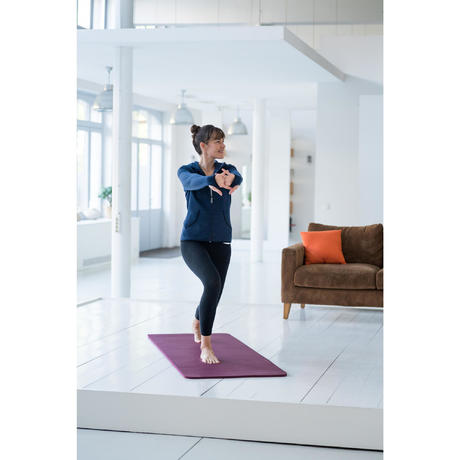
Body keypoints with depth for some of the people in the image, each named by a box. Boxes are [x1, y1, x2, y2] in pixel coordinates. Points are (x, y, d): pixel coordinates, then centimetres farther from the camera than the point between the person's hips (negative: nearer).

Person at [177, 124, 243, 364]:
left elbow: (237, 178, -23)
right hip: (193, 240, -4)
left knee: (213, 294, 10)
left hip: (220, 242, 4)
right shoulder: (186, 171, -5)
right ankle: (205, 345, -20)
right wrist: (213, 180, -54)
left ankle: (197, 321, 47)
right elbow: (193, 181, -30)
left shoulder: (227, 168, 2)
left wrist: (230, 179, -49)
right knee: (213, 282, -29)